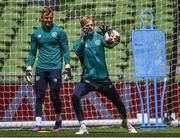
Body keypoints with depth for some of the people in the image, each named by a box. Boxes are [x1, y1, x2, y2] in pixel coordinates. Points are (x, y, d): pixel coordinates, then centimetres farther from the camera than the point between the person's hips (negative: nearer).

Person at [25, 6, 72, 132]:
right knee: (39, 97, -2)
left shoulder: (59, 32, 0)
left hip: (55, 69, -3)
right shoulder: (36, 33, 10)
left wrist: (67, 67, -6)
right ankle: (38, 124, -2)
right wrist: (29, 68, 9)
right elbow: (32, 52, 16)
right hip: (40, 69, 3)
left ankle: (58, 120, 20)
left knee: (54, 97, -2)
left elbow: (65, 50, 2)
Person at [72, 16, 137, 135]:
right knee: (75, 96, -28)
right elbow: (78, 52, -23)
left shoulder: (99, 38, 2)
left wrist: (106, 35, -37)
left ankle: (125, 123, 41)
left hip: (103, 79, 1)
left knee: (118, 101, 10)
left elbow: (109, 45, -17)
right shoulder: (79, 42, 0)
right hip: (87, 79, -1)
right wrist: (85, 38, -39)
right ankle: (83, 127, -21)